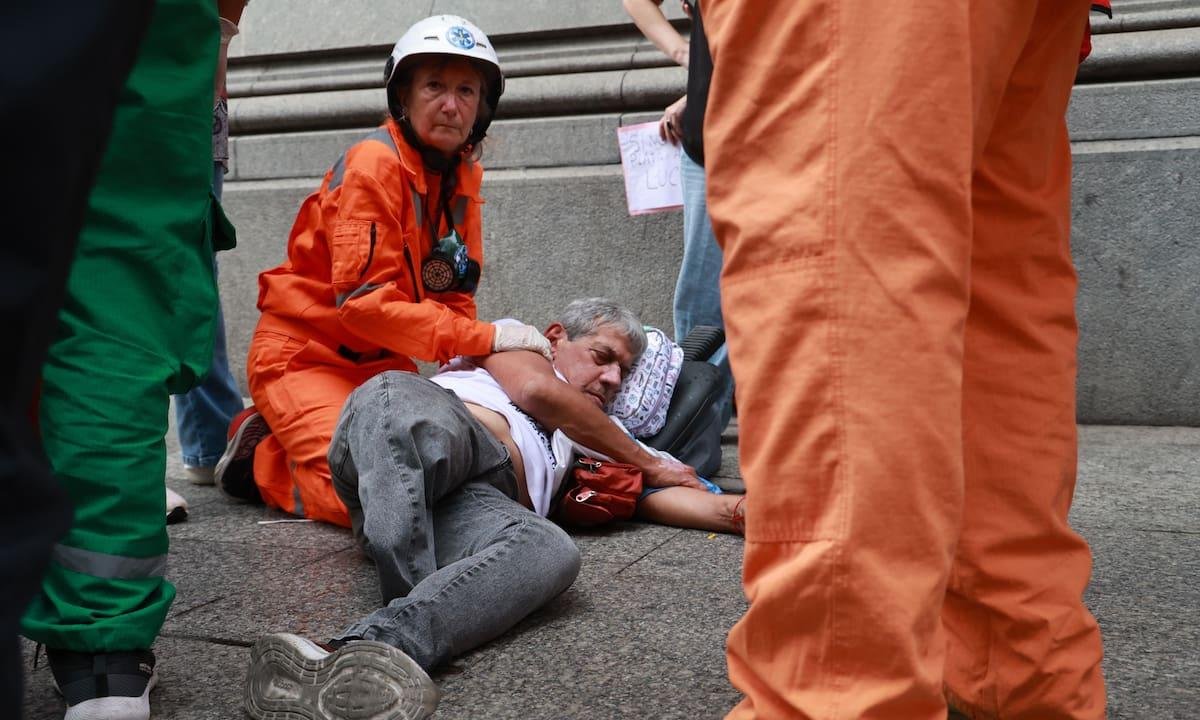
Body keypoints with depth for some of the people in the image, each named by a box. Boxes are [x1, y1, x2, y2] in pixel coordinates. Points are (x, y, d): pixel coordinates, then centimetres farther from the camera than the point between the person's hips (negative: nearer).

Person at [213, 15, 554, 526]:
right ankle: (260, 456, 7)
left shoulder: (462, 175, 4)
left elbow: (453, 294, 7)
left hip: (382, 361, 8)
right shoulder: (374, 165, -20)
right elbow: (364, 300, -27)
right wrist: (487, 338, -29)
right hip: (305, 355, -8)